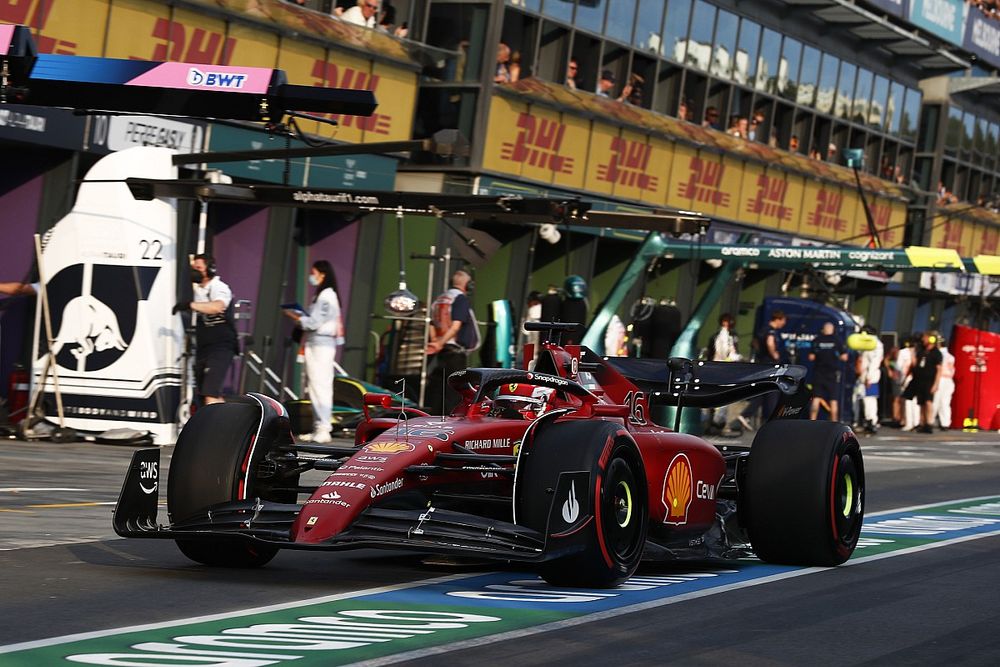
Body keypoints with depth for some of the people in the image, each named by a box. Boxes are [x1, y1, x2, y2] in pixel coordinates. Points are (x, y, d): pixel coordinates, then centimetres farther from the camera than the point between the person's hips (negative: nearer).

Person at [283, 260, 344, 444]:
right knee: (315, 387, 9)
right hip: (317, 344, 10)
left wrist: (294, 316, -4)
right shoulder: (323, 294, 19)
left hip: (320, 345, -10)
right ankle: (319, 428, 11)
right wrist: (300, 315, 6)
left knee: (320, 387, -12)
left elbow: (313, 323, -16)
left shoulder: (326, 296, -12)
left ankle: (323, 429, -14)